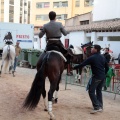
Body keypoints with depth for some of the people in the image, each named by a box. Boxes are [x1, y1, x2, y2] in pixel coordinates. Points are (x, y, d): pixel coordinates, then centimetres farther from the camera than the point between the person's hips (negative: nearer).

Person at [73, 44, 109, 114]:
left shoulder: (92, 58, -12)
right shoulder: (103, 57, 9)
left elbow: (82, 64, -11)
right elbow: (107, 67, 13)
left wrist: (74, 68, 0)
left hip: (96, 77, -7)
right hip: (103, 77, 8)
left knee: (91, 91, -1)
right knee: (99, 91, 18)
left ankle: (97, 107, -9)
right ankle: (100, 106, 22)